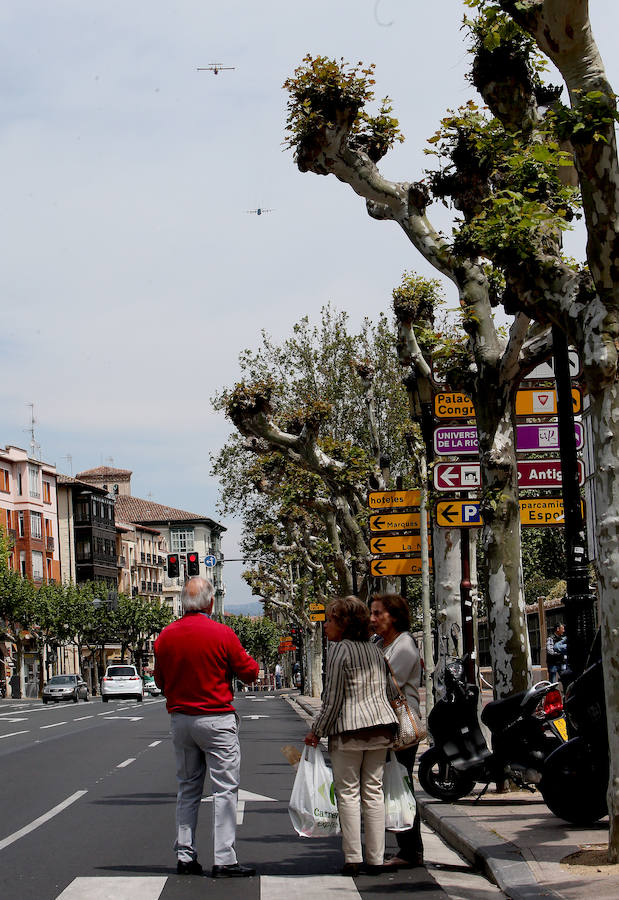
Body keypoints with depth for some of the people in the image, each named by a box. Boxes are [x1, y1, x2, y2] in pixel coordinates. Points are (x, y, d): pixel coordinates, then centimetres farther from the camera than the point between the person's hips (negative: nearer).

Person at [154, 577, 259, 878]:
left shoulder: (166, 636, 2)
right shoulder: (222, 634, -12)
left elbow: (160, 679, 13)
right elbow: (249, 672, -3)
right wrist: (249, 660, 17)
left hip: (180, 718, 5)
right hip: (216, 720, -5)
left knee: (187, 789, 14)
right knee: (225, 790, -1)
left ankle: (185, 856, 15)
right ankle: (224, 860, -5)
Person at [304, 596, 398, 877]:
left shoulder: (339, 650, -9)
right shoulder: (374, 650, 13)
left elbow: (333, 700, -11)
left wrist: (315, 731, -3)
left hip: (348, 729, -6)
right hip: (380, 727, 6)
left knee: (348, 792, 0)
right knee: (374, 791, 8)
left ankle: (352, 859, -2)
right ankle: (376, 859, 7)